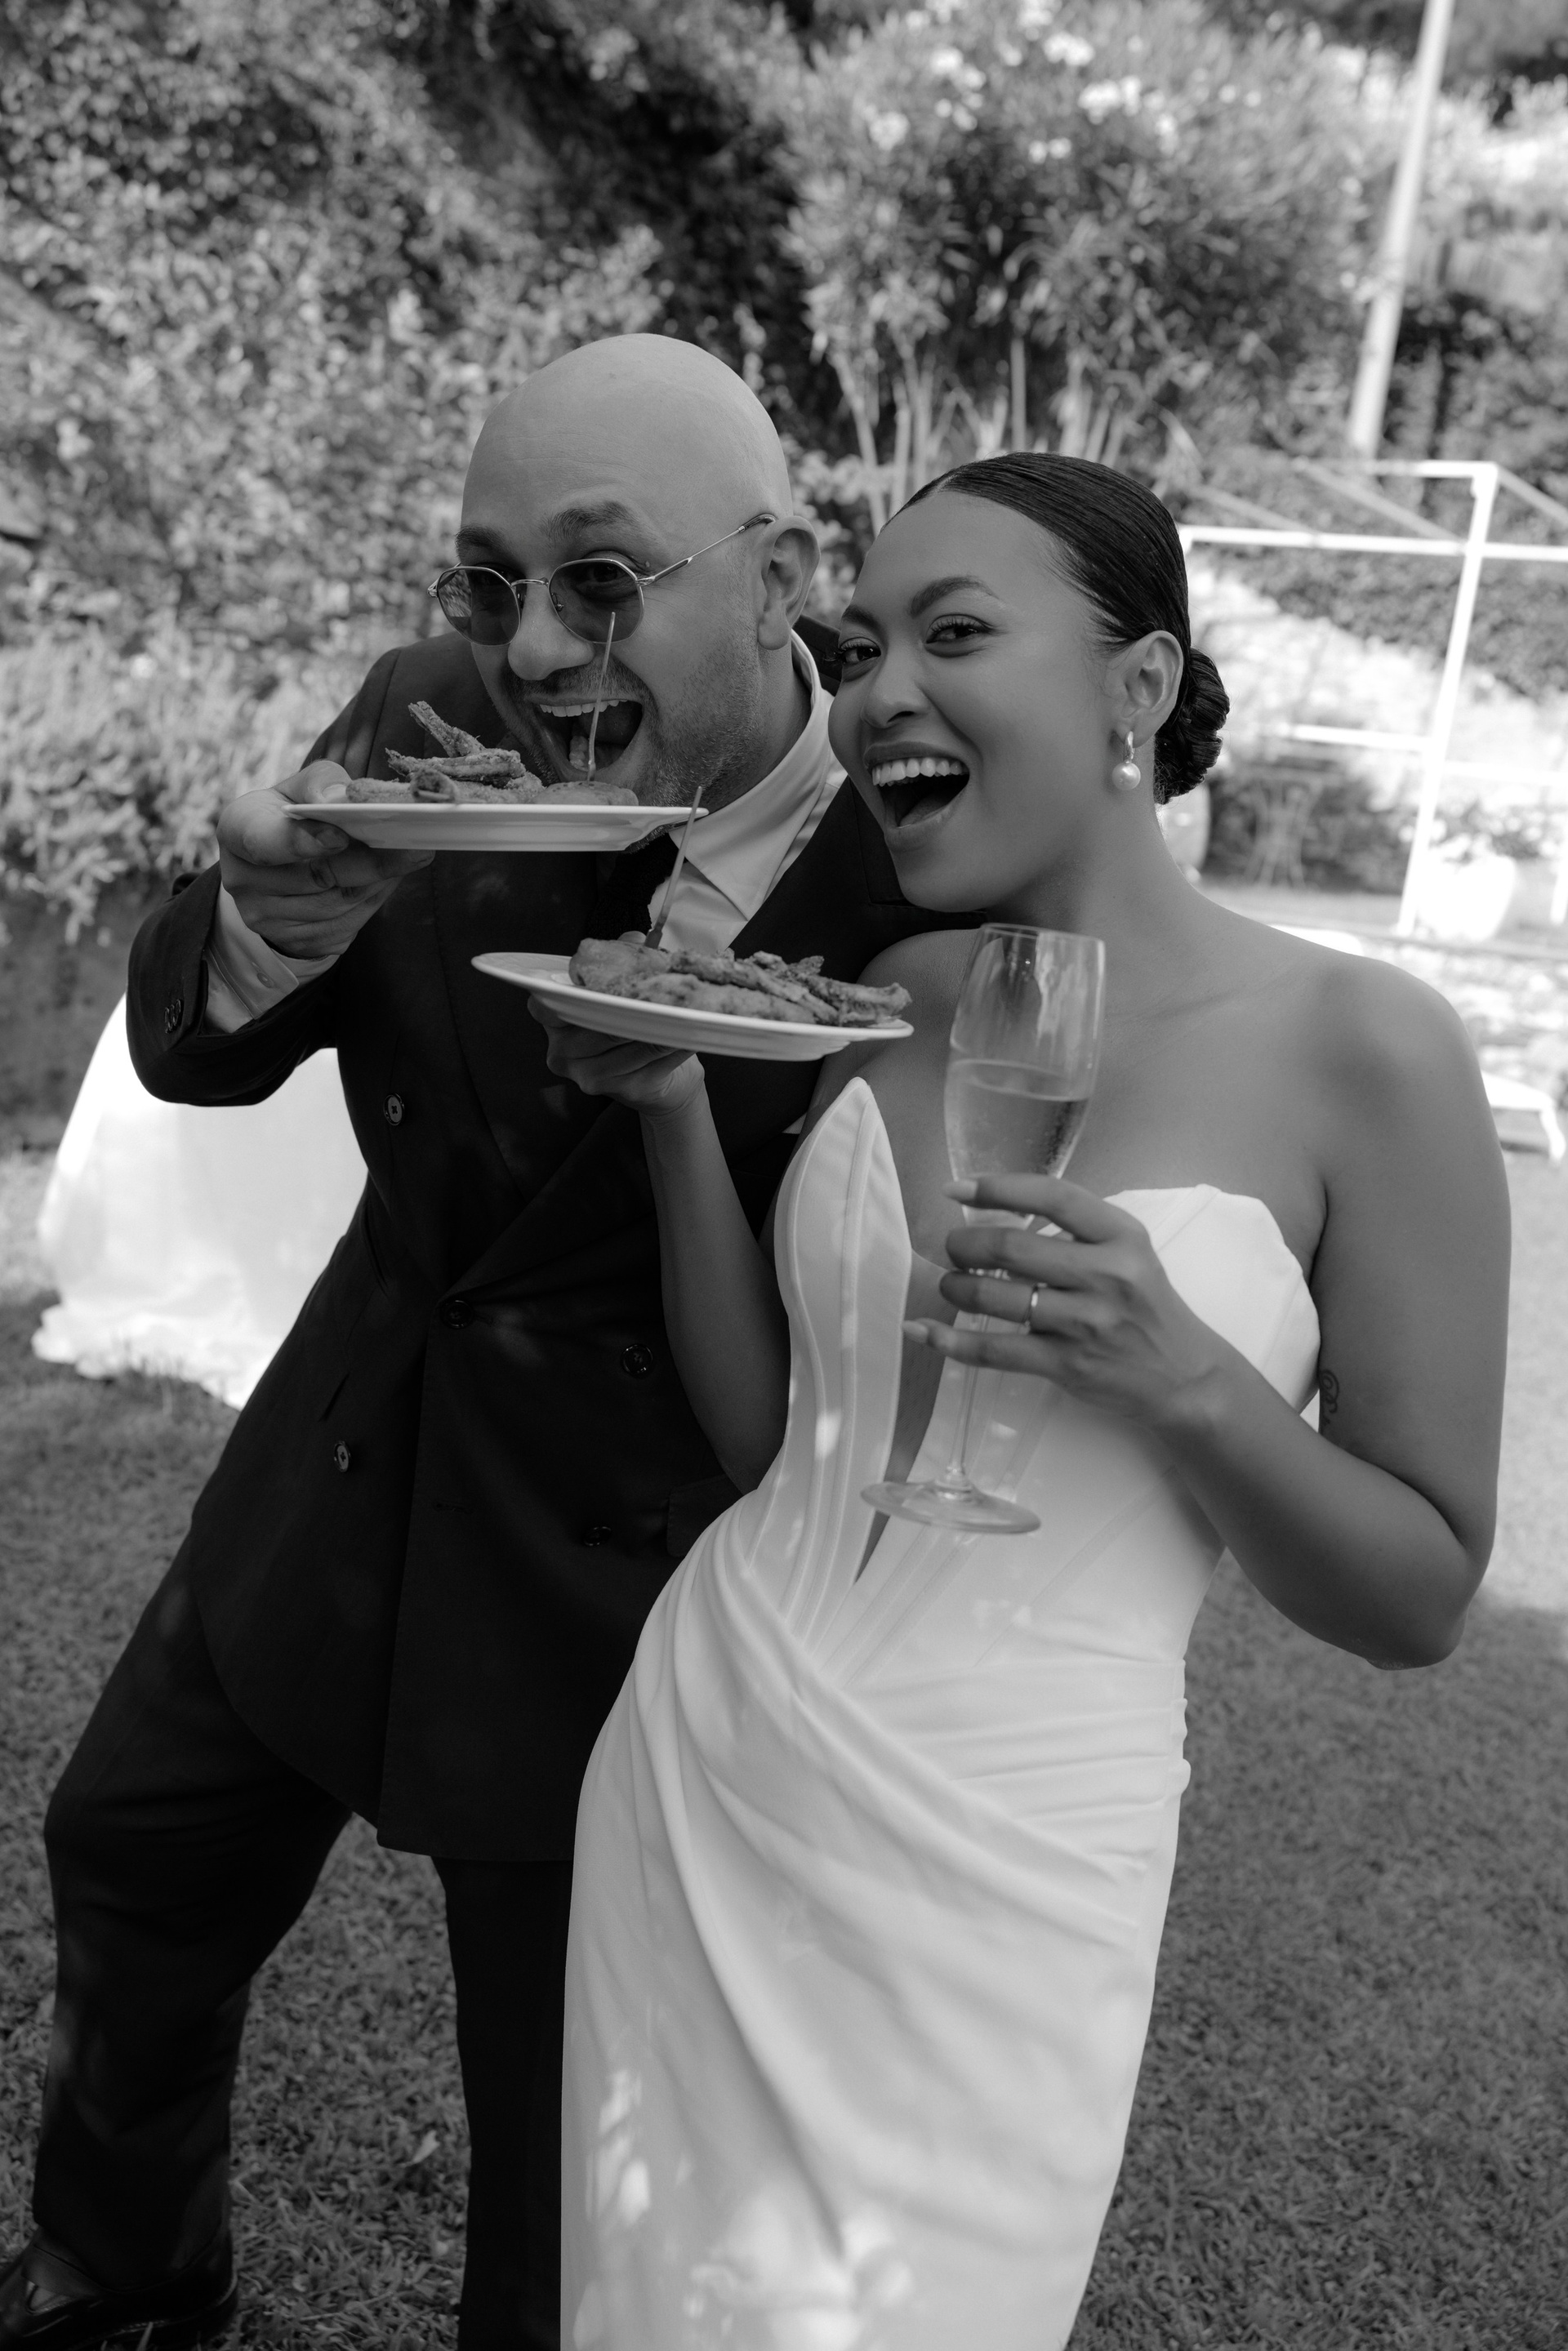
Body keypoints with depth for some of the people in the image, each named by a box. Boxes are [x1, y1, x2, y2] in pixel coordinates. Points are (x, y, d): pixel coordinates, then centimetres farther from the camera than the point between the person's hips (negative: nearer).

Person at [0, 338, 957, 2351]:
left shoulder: (939, 867, -21)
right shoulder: (432, 718, -9)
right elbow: (185, 1046, -1)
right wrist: (277, 924, -21)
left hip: (619, 1592, -5)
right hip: (337, 1484, 6)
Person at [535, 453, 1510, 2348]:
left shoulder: (1361, 1054, -12)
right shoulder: (883, 1001, 1)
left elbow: (1423, 1596, -6)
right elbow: (757, 1431, 5)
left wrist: (1178, 1377, -23)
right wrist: (674, 1110, -6)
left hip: (992, 1873, -4)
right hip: (695, 1780, 5)